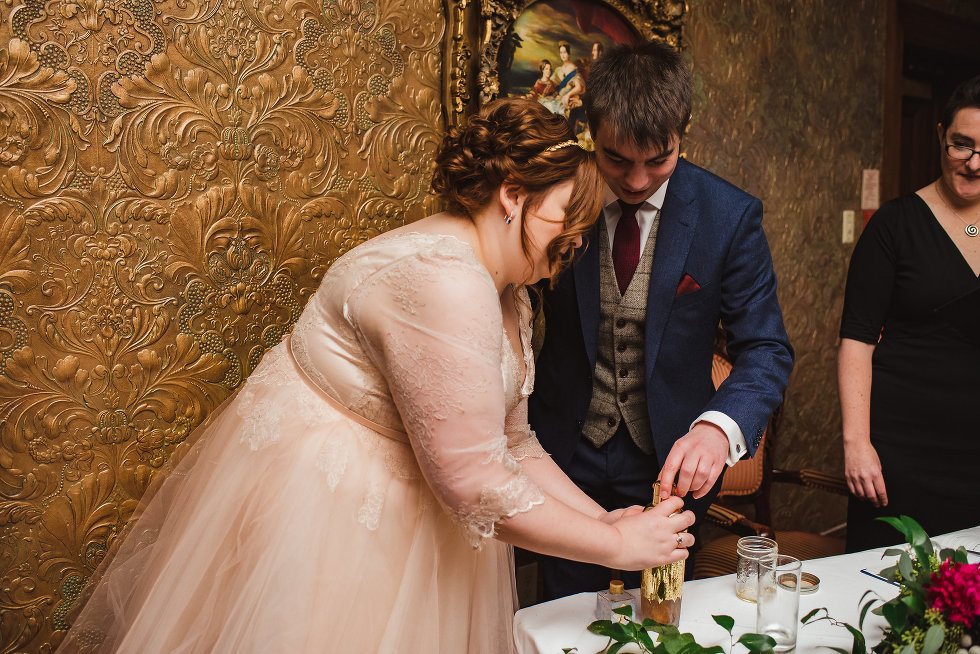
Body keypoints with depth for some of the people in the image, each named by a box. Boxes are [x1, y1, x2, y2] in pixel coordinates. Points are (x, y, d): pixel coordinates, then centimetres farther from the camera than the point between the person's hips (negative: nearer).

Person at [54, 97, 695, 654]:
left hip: (403, 511, 9)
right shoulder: (443, 281, -29)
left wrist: (601, 516, -4)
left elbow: (511, 444, 7)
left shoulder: (509, 296, 3)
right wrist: (616, 545, -18)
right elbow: (475, 484, -29)